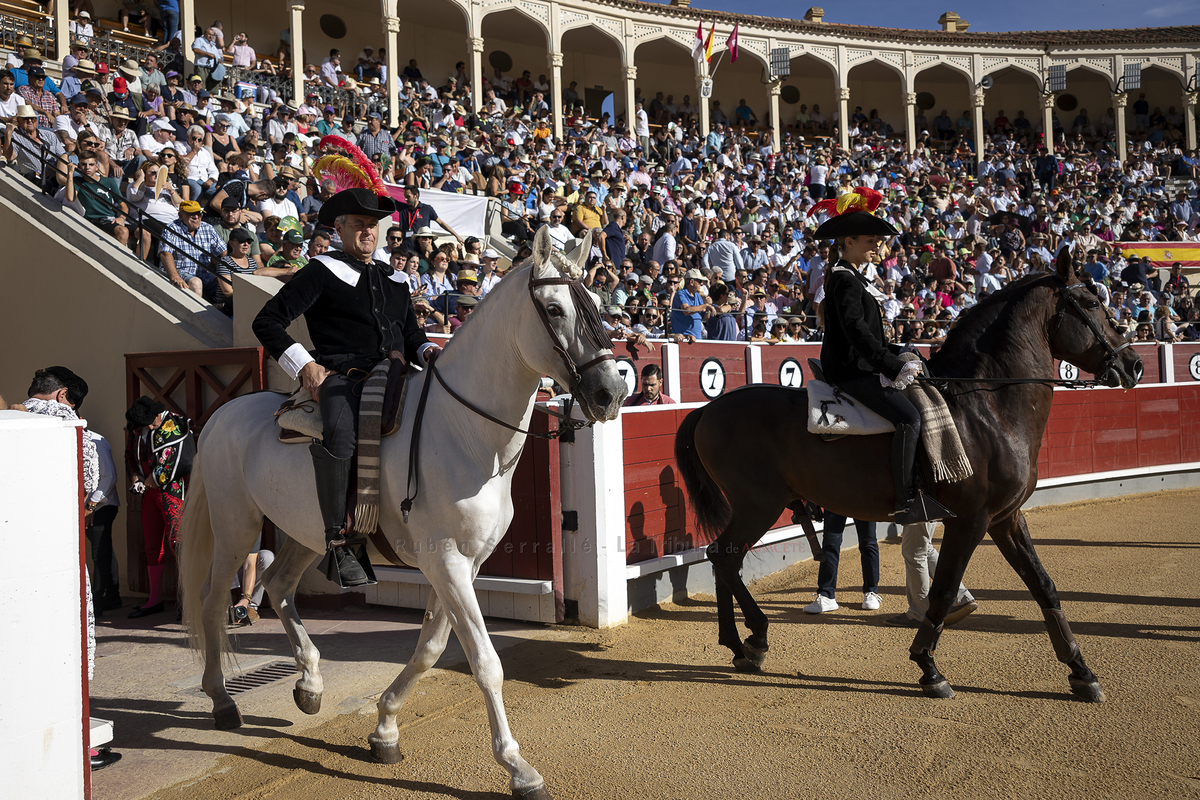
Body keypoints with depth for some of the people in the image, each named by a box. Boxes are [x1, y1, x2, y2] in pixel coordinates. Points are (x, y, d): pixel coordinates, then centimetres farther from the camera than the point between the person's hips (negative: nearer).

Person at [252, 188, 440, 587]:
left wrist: (427, 351, 7)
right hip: (340, 376, -6)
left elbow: (411, 334, 31)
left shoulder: (393, 278, 26)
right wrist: (304, 365, -8)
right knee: (340, 433, -37)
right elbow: (267, 321, 3)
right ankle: (337, 544, -32)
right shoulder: (322, 271, 7)